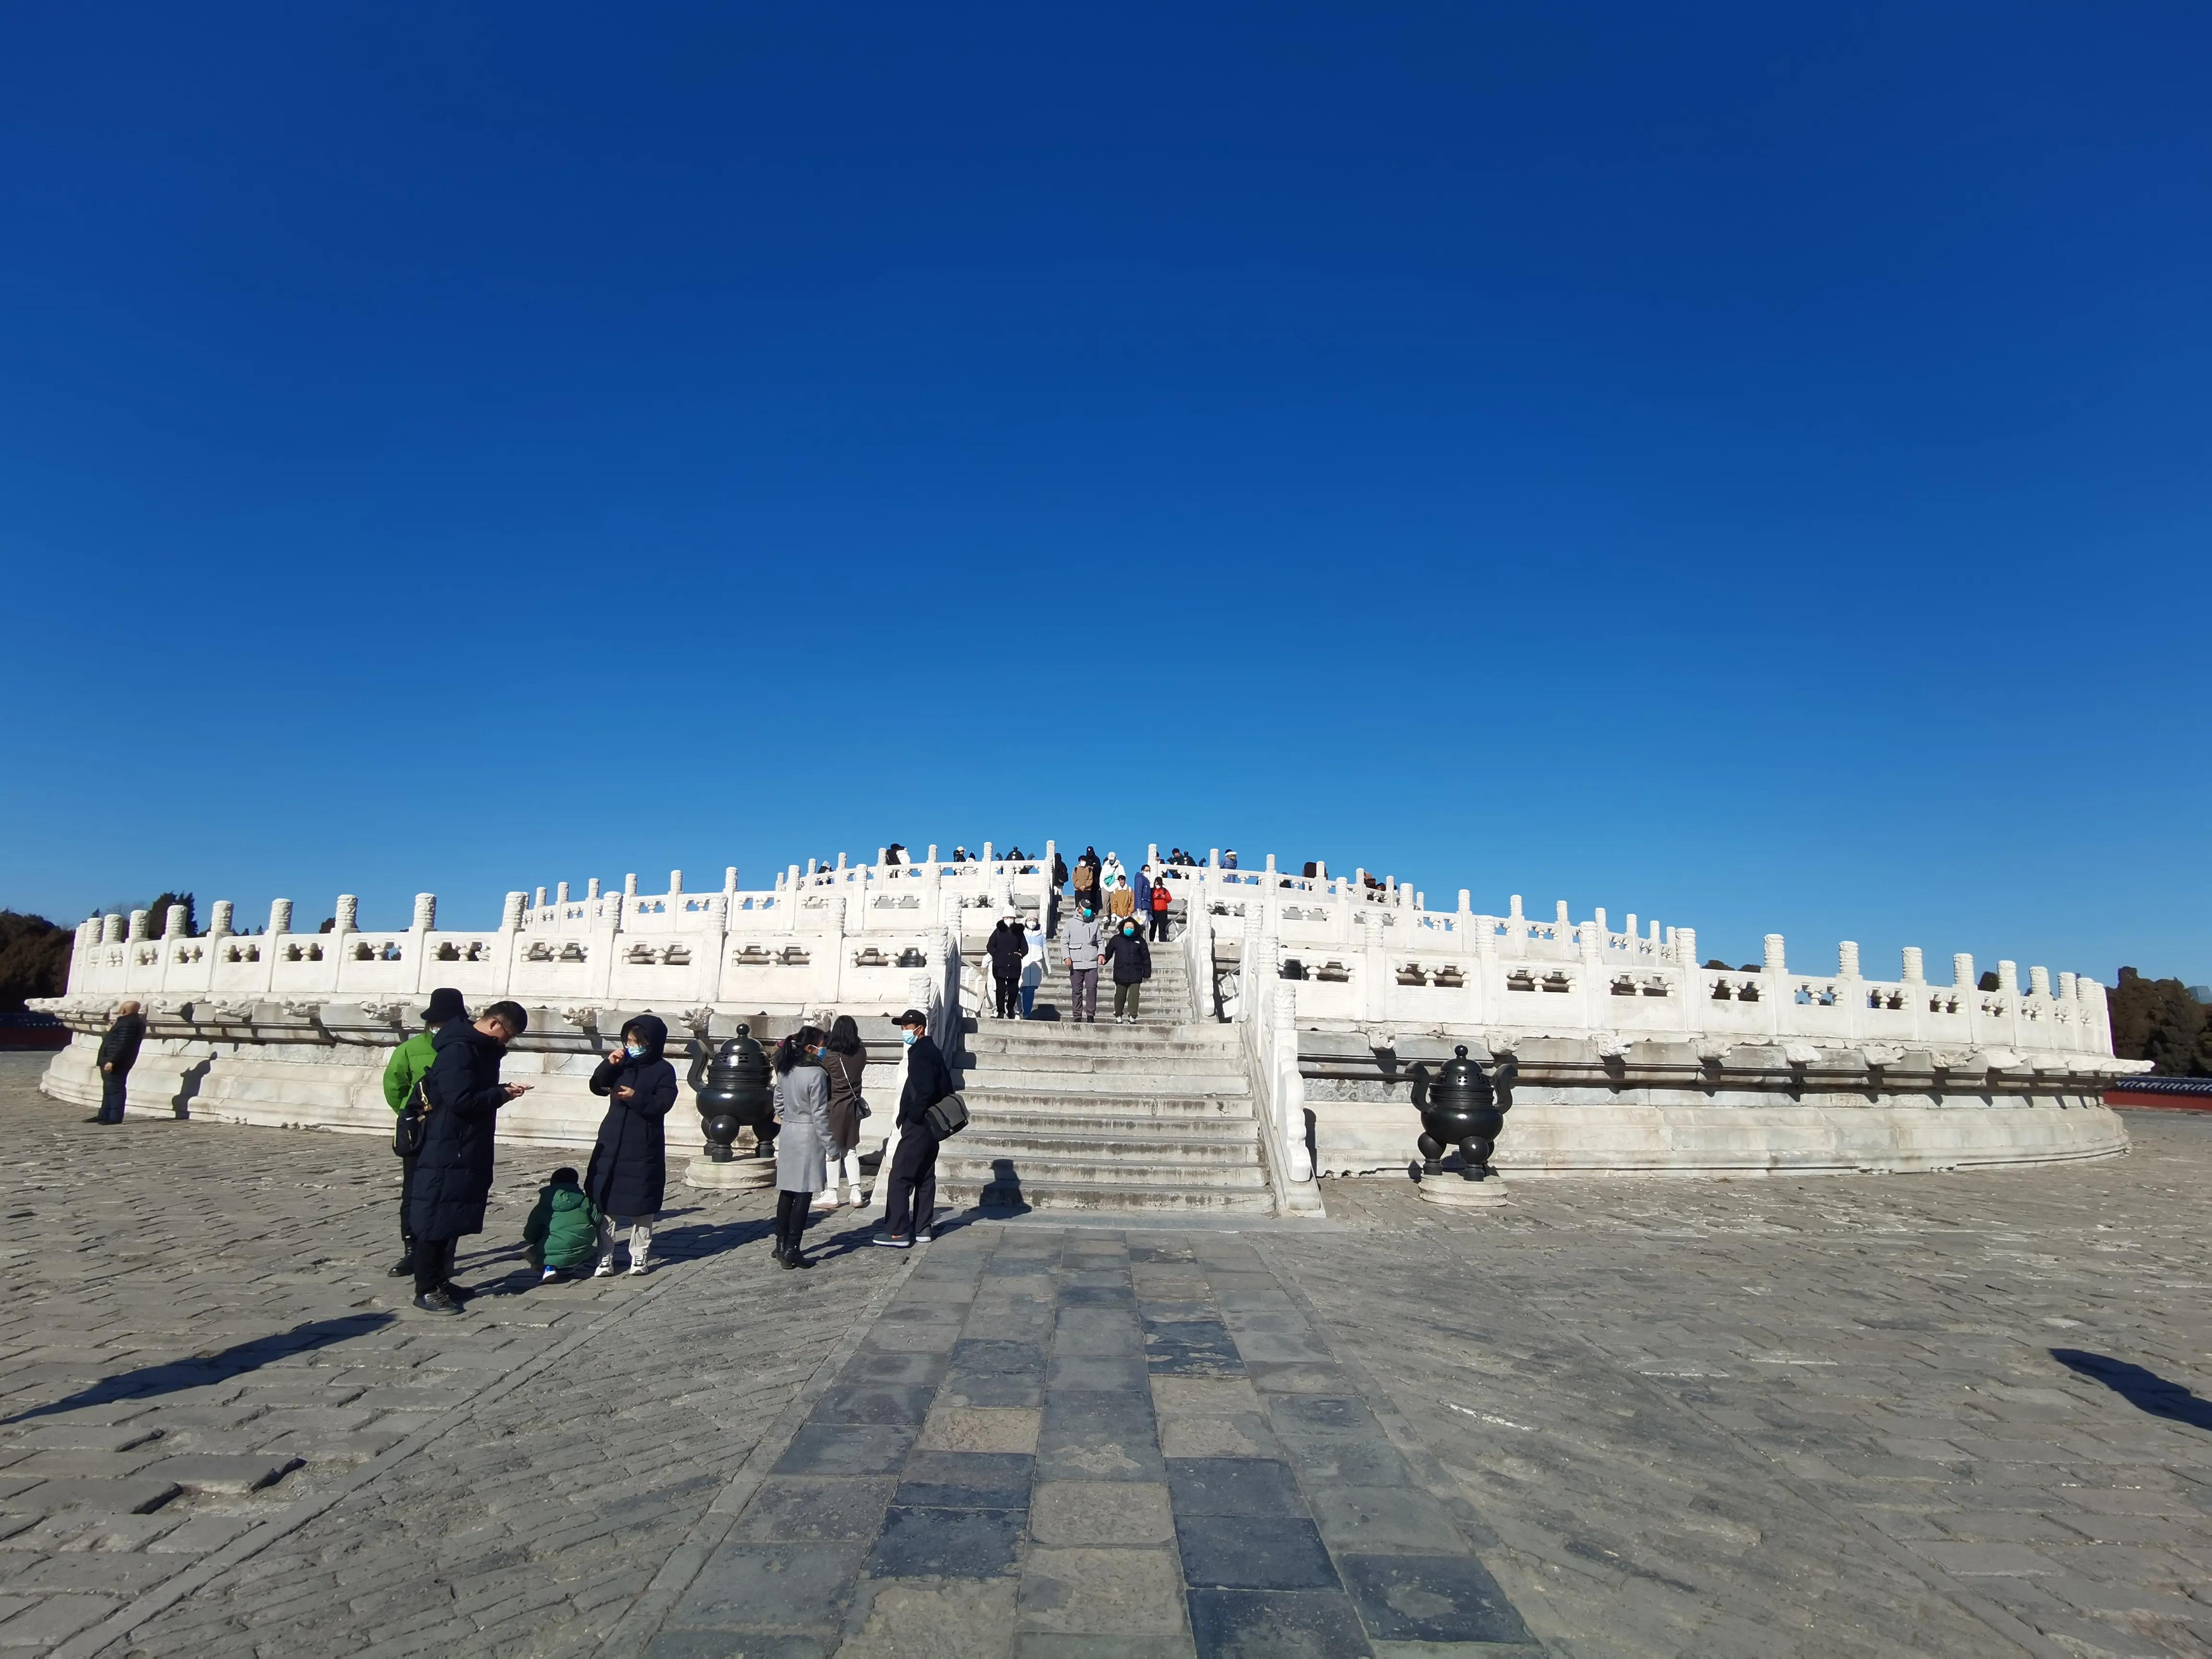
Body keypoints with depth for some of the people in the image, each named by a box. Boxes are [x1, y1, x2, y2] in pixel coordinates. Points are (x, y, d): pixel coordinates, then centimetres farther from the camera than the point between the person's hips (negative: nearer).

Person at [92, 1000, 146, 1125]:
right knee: (109, 1089, 17)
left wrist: (112, 1061, -27)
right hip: (111, 1060, 11)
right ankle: (104, 1115, 24)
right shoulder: (127, 1021, 16)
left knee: (115, 1089, -7)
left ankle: (115, 1117, -5)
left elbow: (123, 1045, -26)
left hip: (115, 1063, -11)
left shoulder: (129, 1023, -19)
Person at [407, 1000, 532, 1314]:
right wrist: (502, 1095, -14)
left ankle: (441, 1281, 25)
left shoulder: (481, 1049, 12)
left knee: (456, 1218, 15)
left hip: (468, 1152, 10)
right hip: (447, 1153, -10)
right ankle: (427, 1290, 6)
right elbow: (461, 1100, -24)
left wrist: (503, 1090, 5)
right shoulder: (458, 1050, -18)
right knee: (436, 1218, -2)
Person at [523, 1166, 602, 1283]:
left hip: (556, 1250, -2)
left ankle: (549, 1266, -4)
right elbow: (598, 1220, 6)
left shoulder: (543, 1207, 10)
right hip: (582, 1251, 2)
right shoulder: (584, 1200, 11)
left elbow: (530, 1236, 10)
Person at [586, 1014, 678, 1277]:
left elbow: (662, 1104, -14)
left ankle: (640, 1255, 17)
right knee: (605, 1202, 4)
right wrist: (609, 1064, -13)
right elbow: (597, 1087, 1)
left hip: (644, 1148, -4)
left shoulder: (663, 1070, -5)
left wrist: (637, 1097, -26)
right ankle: (605, 1257, 11)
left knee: (642, 1205, 4)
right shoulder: (622, 1065, 8)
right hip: (612, 1144, 4)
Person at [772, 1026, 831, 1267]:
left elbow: (779, 1103, 14)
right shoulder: (816, 1074, -18)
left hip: (787, 1134, 8)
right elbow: (820, 1114, -17)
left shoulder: (785, 1071, 4)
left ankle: (781, 1245, 22)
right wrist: (829, 1145, -10)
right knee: (803, 1195, -2)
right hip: (809, 1136, -7)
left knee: (786, 1191, 14)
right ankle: (791, 1250, -2)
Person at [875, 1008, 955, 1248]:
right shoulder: (932, 1051, 14)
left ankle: (897, 1232, -4)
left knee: (900, 1177, -6)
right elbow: (946, 1087, 18)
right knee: (925, 1177, 12)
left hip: (917, 1127, -10)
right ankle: (921, 1228, 18)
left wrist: (912, 1117, -15)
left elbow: (925, 1090, -26)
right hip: (930, 1126, 10)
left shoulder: (919, 1053, -16)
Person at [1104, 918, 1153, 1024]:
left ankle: (1132, 1017, 1)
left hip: (1135, 974, -1)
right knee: (1120, 996, 8)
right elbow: (1108, 952, 9)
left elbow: (1146, 958, 7)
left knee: (1134, 996, -5)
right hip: (1120, 974, 1)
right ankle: (1118, 1016, 21)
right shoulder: (1116, 939, 4)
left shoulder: (1140, 940, 4)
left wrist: (1147, 973, 5)